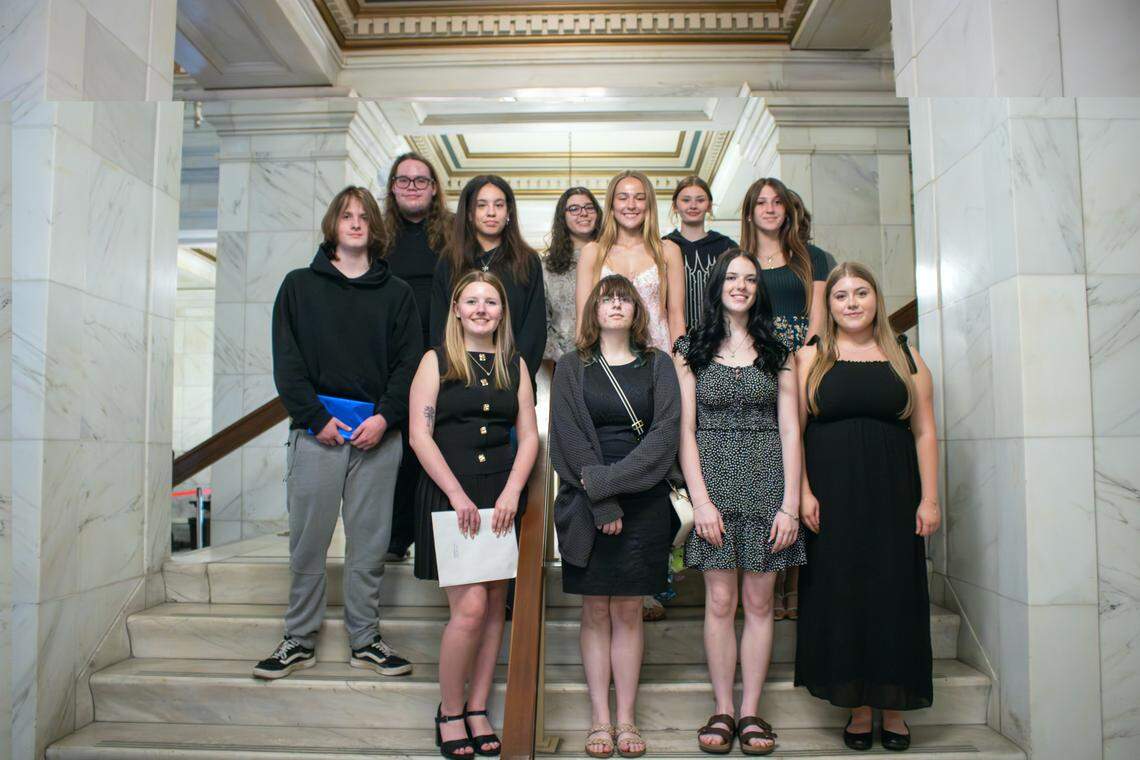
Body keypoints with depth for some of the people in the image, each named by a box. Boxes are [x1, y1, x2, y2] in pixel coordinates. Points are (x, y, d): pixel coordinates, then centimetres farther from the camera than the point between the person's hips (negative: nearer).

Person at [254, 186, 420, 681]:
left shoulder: (396, 293, 12)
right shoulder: (300, 286, 10)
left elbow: (408, 362, 5)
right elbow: (287, 361, 3)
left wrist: (385, 417, -9)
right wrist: (317, 417, -9)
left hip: (377, 432, 1)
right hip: (316, 429, 0)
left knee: (370, 543, 5)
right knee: (308, 542, 4)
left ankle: (365, 640, 16)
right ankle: (299, 641, 17)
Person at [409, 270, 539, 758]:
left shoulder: (514, 365, 12)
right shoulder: (436, 362, 3)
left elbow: (528, 435, 8)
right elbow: (420, 434, -4)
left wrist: (512, 491, -6)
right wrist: (458, 495, -12)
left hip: (503, 498, 4)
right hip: (448, 496, -3)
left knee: (494, 606, 5)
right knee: (470, 607, -10)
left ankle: (477, 711, 19)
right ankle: (449, 713, 10)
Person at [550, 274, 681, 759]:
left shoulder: (658, 366, 7)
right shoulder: (571, 368, 6)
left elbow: (665, 433, -5)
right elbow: (569, 439, -4)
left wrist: (609, 480, -15)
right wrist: (603, 505, -13)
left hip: (643, 503, 1)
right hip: (586, 507, 0)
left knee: (627, 612, 6)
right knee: (595, 612, 5)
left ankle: (625, 719, 14)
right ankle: (600, 719, 14)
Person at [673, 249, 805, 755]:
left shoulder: (777, 352, 10)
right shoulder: (692, 348, 6)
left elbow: (790, 431, 5)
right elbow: (685, 429, 0)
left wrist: (790, 504, -4)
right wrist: (700, 500, -9)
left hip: (767, 481, 1)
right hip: (713, 480, -1)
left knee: (759, 602, 4)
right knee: (720, 602, 0)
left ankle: (750, 711, 15)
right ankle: (722, 709, 13)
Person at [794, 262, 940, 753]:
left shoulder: (906, 359, 9)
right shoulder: (811, 358, 5)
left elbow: (925, 432, 6)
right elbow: (793, 428, -1)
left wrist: (929, 498, -1)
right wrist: (803, 492, -10)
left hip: (892, 498, 1)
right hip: (832, 499, -1)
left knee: (895, 596, 4)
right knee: (841, 597, 2)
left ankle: (893, 707, 18)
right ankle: (858, 707, 15)